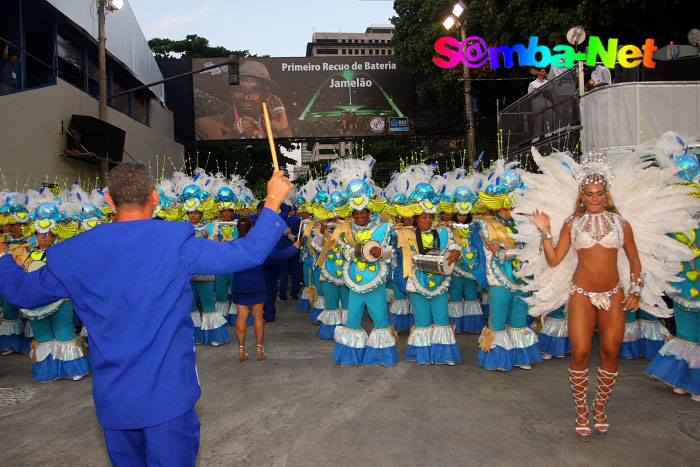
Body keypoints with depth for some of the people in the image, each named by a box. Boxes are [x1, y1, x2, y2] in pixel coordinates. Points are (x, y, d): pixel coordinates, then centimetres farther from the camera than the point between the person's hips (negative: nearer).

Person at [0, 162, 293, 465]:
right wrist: (273, 200, -5)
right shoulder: (175, 241, -17)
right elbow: (249, 253, -15)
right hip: (168, 395, -3)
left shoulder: (73, 254, -6)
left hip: (112, 398, 4)